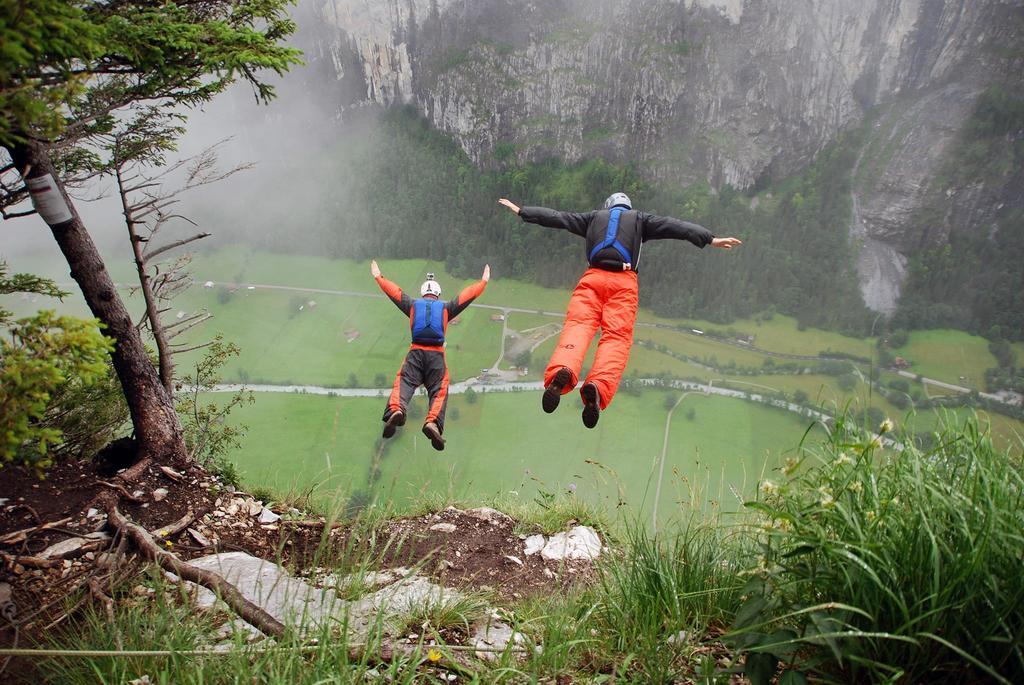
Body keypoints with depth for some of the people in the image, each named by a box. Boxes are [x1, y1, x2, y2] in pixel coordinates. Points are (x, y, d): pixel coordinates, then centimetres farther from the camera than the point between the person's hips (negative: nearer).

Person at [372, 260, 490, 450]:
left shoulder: (413, 305, 17)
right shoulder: (446, 307, 15)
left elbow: (393, 291, 25)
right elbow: (469, 294, 20)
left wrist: (378, 276, 39)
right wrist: (484, 281, 33)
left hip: (416, 352, 1)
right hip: (437, 355, 0)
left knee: (403, 383, -6)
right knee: (439, 390, -3)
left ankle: (396, 409, -37)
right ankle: (433, 422, -29)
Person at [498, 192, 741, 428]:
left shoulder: (594, 217, 27)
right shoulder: (640, 219, 24)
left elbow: (556, 217, 27)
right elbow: (675, 226, 13)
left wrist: (520, 211, 36)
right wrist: (710, 239, 9)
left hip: (593, 277, 1)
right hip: (624, 282, -1)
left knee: (578, 325, -15)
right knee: (617, 336, -13)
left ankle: (562, 371, -49)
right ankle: (598, 387, -42)